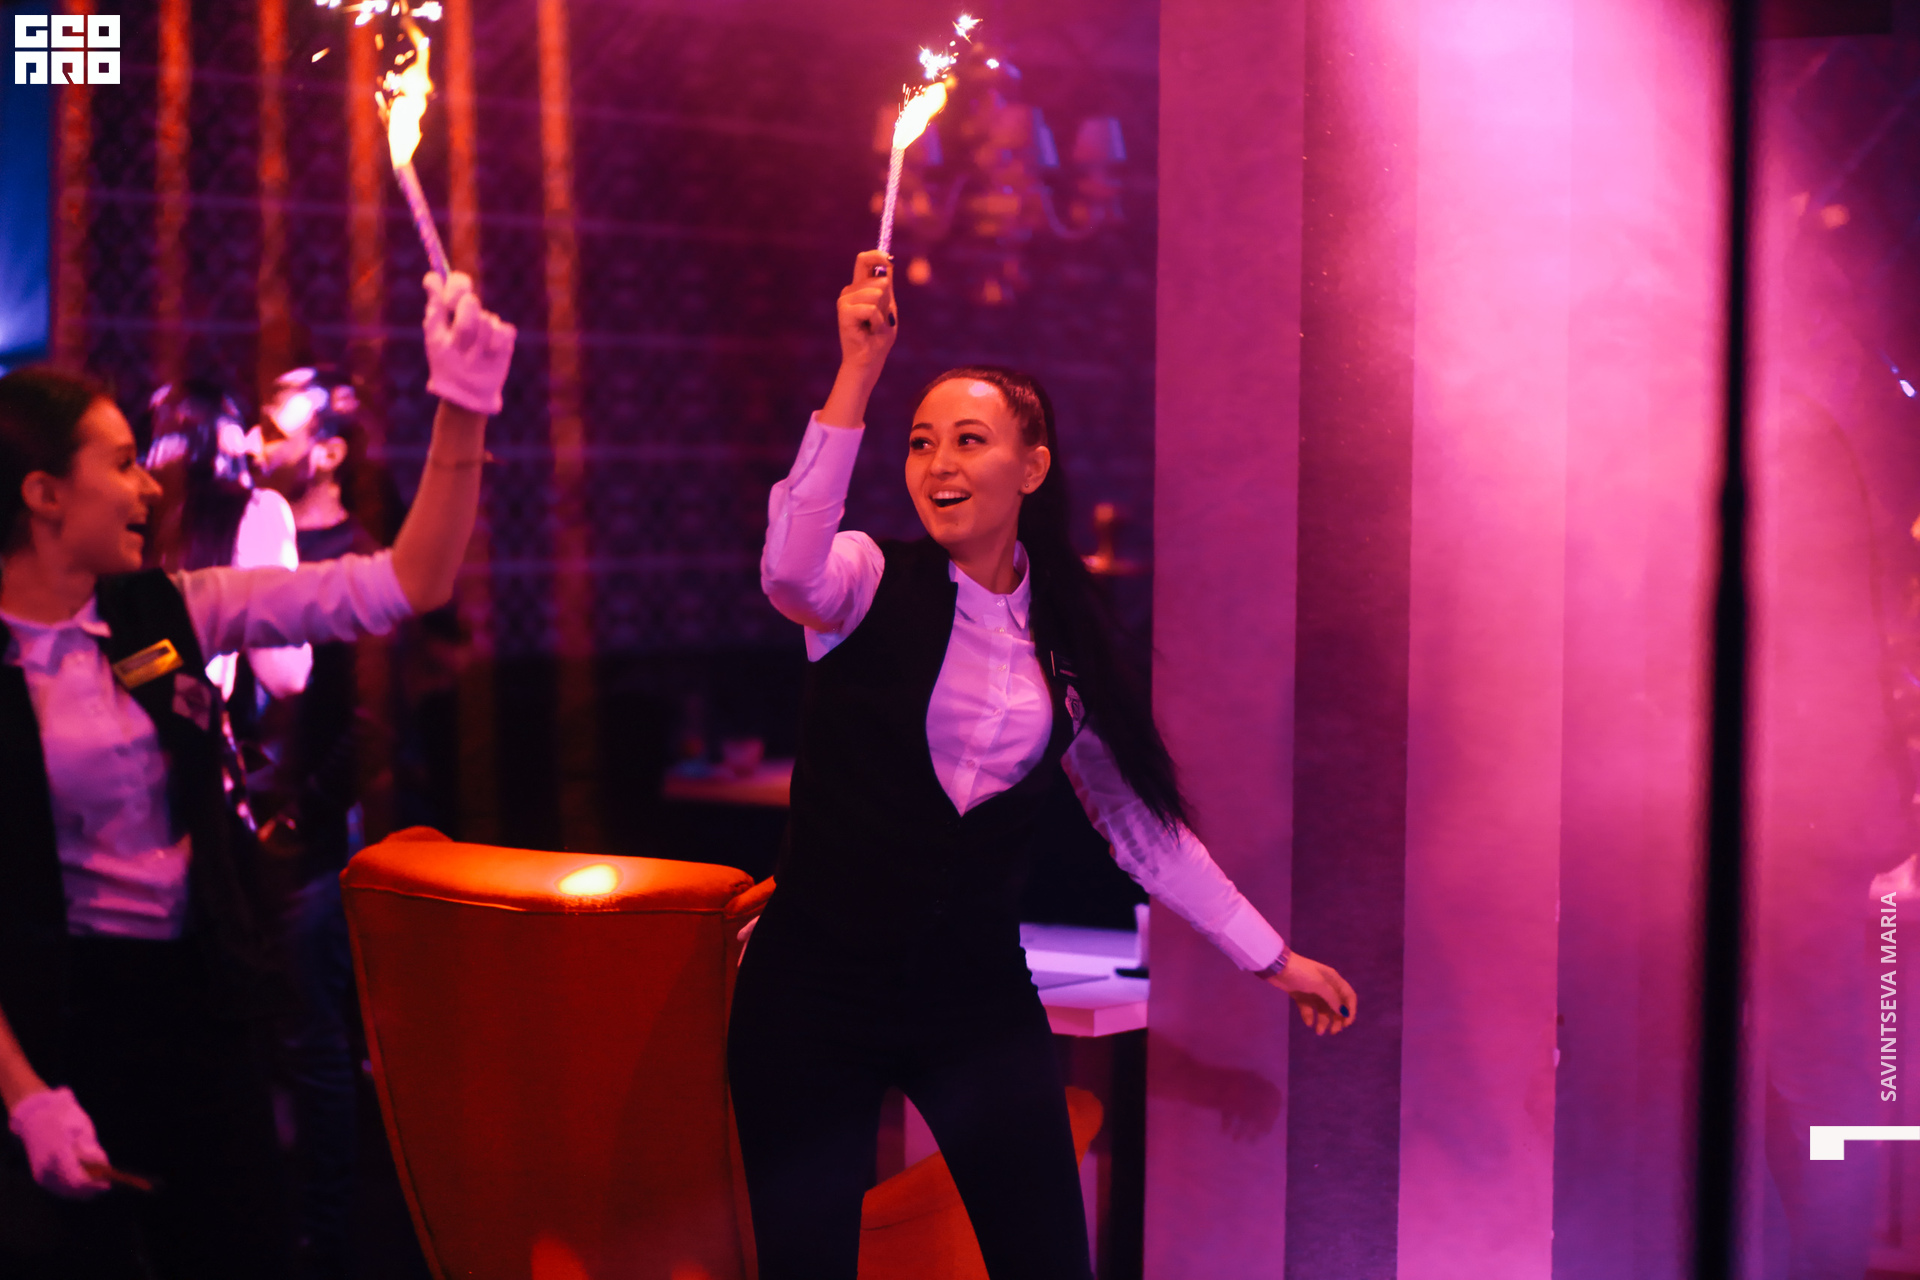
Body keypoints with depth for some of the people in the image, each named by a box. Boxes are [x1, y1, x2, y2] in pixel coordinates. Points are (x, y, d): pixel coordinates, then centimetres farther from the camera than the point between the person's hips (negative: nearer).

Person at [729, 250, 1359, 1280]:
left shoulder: (1064, 645, 6)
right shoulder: (872, 585, -5)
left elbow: (1143, 823, 16)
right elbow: (789, 569, -30)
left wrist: (1271, 957, 20)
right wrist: (859, 371, -33)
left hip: (977, 1001, 3)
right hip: (816, 993, -3)